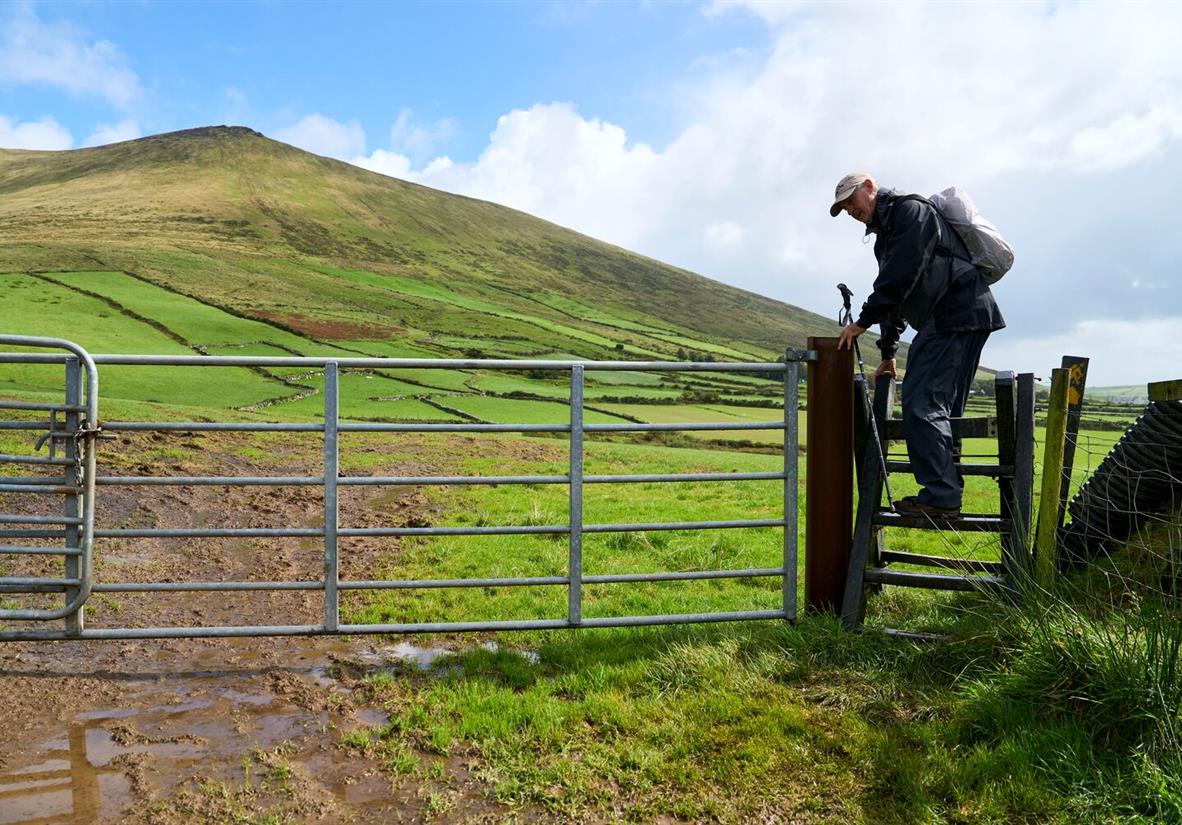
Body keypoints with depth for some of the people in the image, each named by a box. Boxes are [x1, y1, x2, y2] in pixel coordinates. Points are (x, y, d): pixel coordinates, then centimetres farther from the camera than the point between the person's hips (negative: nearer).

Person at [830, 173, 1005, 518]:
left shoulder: (910, 209, -5)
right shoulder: (884, 233, 25)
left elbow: (900, 276, -18)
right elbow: (894, 294, 27)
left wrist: (863, 321, -15)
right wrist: (888, 352, 24)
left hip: (958, 317, -10)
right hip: (942, 321, 10)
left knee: (923, 405, -16)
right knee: (939, 408, 9)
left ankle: (941, 496, -17)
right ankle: (947, 493, 13)